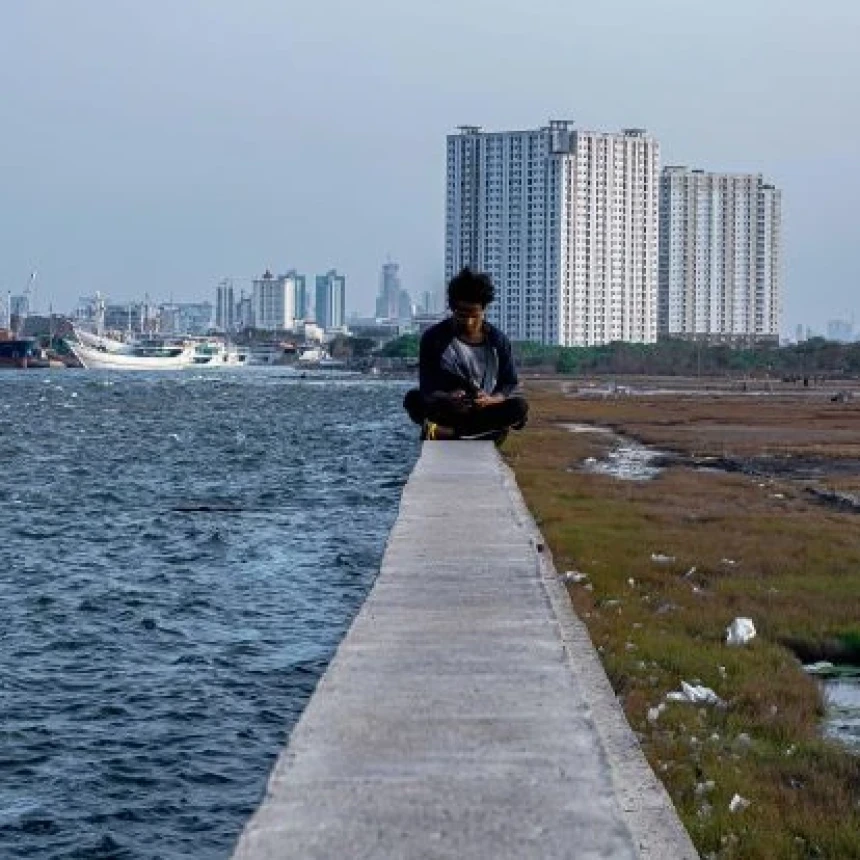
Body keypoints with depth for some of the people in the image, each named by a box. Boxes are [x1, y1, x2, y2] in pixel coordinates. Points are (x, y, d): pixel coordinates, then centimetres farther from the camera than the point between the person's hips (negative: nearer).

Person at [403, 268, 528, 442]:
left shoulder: (498, 340, -1)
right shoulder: (434, 338, -4)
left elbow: (511, 385, -2)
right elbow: (426, 387, -9)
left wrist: (491, 399, -24)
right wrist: (446, 398, -32)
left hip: (483, 411, 1)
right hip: (447, 411, -1)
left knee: (519, 406, -28)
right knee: (414, 400, -30)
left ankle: (447, 432, -28)